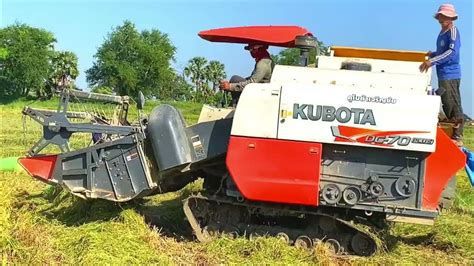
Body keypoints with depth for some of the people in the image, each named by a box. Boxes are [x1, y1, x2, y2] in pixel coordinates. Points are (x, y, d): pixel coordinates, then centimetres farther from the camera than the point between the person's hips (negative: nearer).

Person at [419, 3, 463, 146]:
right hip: (443, 75, 9)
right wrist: (432, 54, 8)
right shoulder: (442, 32, 15)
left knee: (453, 107, -7)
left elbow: (452, 51, -22)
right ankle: (452, 134, 23)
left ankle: (457, 138, -3)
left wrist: (432, 61, -26)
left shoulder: (453, 31, -10)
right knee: (447, 106, 14)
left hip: (450, 75, -9)